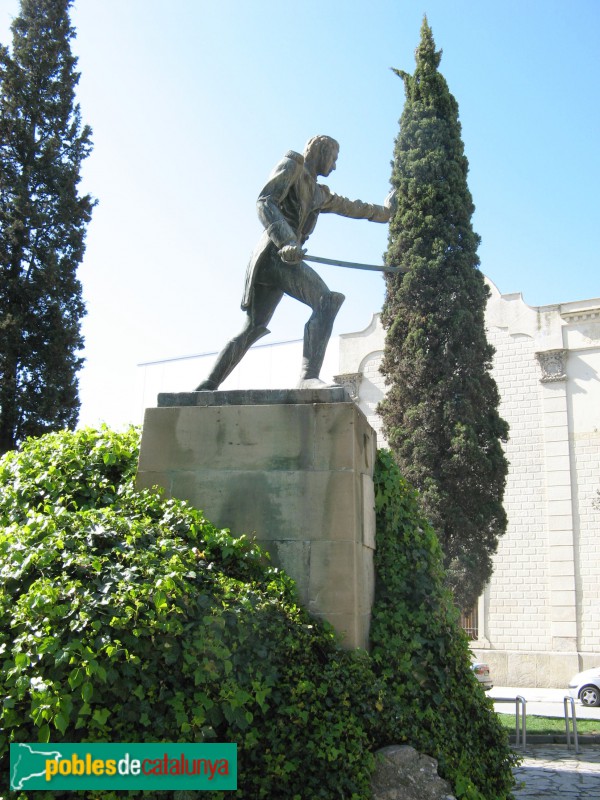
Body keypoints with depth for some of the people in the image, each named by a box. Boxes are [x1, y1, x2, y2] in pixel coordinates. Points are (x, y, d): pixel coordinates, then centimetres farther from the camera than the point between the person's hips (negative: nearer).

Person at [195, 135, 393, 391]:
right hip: (274, 253, -9)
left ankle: (207, 386, 7)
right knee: (325, 301, -25)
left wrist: (383, 211, 54)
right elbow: (265, 202, -10)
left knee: (253, 327, 7)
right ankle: (309, 376, -38)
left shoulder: (320, 194, 29)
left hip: (285, 257, 9)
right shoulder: (292, 164, 6)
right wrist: (287, 241, -24)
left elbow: (351, 207, 43)